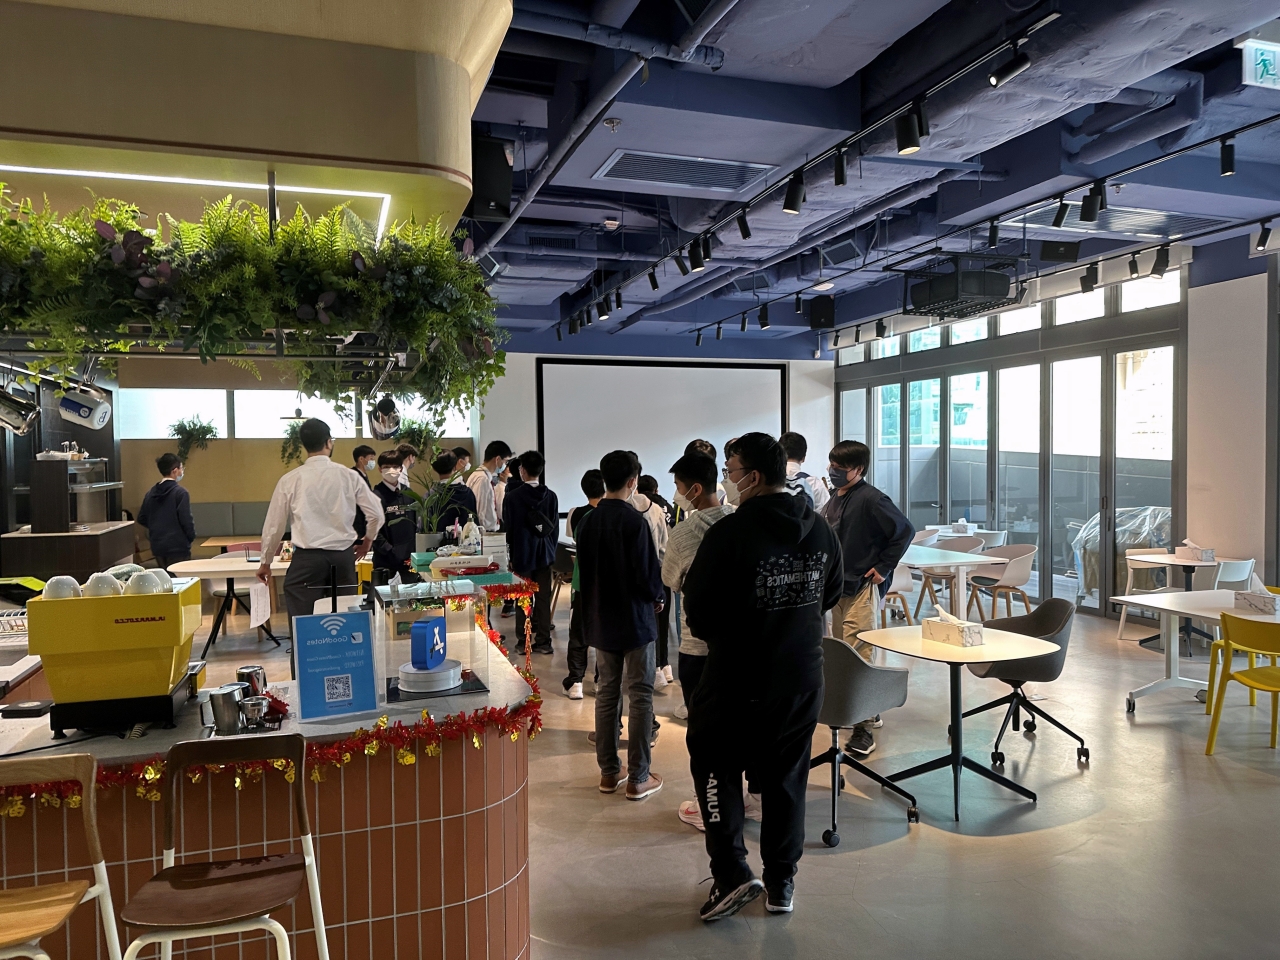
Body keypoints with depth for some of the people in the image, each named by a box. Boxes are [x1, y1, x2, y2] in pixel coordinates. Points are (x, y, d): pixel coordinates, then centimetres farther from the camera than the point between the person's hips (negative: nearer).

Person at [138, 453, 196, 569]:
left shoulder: (151, 493, 7)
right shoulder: (180, 492, -13)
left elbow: (141, 519, 13)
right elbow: (186, 519, -16)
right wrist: (191, 537, 0)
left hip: (157, 546, 7)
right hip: (177, 547, -7)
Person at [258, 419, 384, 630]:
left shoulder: (290, 480, -2)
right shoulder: (349, 476, -1)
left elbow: (274, 525, 4)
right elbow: (376, 513, 2)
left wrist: (265, 562, 19)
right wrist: (367, 541, 22)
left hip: (307, 558, -2)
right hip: (343, 556, 2)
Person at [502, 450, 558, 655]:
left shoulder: (512, 497, -9)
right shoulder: (550, 497, -2)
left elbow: (508, 528, -5)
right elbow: (555, 528, 2)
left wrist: (510, 554, 5)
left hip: (522, 555, -2)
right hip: (544, 554, 2)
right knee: (543, 599, 7)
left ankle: (523, 642, 10)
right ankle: (543, 641, 11)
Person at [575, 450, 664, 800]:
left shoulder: (587, 521, 3)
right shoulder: (633, 520, -17)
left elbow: (583, 570, 8)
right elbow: (647, 572, -18)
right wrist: (657, 597, 1)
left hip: (600, 619, 6)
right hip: (634, 617, -6)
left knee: (606, 693, 13)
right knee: (640, 696, 3)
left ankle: (609, 771, 21)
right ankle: (638, 778, 8)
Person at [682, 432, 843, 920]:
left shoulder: (729, 532, -21)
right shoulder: (820, 530, -2)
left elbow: (697, 608, -16)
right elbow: (832, 593, 12)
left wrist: (711, 631, 5)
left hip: (737, 677, -5)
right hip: (802, 675, 5)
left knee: (714, 764, 15)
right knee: (786, 776, 17)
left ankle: (732, 870, 8)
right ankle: (781, 881, 28)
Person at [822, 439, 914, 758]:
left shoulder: (871, 499, -15)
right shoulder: (834, 501, 11)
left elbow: (905, 530, -16)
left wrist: (883, 567, -14)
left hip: (863, 588, -9)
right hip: (839, 586, 9)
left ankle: (864, 729, -5)